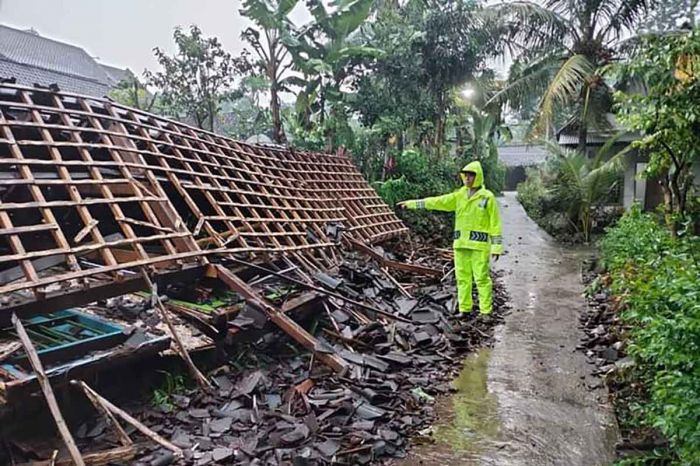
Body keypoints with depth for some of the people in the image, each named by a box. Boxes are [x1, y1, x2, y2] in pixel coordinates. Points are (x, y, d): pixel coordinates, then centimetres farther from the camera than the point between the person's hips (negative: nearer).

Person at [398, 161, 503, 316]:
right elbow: (437, 202, 8)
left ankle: (486, 311, 5)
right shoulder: (460, 195, 10)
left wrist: (496, 246, -7)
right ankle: (464, 309, 16)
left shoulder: (488, 197, -3)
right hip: (461, 243, 5)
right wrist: (411, 203, 4)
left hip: (479, 244, -5)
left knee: (482, 277, -3)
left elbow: (495, 223, -3)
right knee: (462, 277, 7)